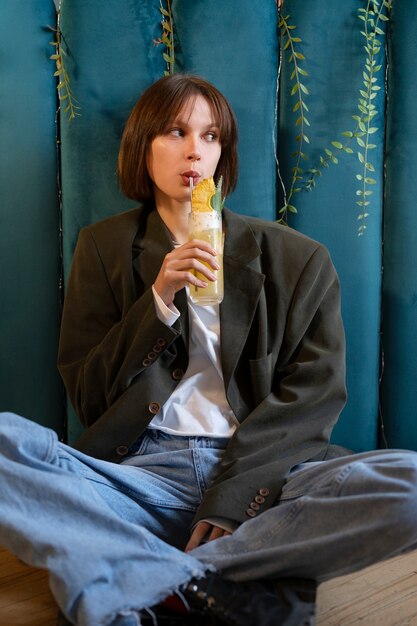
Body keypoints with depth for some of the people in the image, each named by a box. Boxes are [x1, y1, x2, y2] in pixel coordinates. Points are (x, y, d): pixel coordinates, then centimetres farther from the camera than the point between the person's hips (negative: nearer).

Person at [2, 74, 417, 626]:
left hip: (259, 477, 0)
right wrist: (159, 300, -7)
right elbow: (88, 395, 8)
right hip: (141, 472, 0)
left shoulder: (297, 259, 11)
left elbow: (313, 394, 3)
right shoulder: (105, 247, 13)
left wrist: (231, 498, -11)